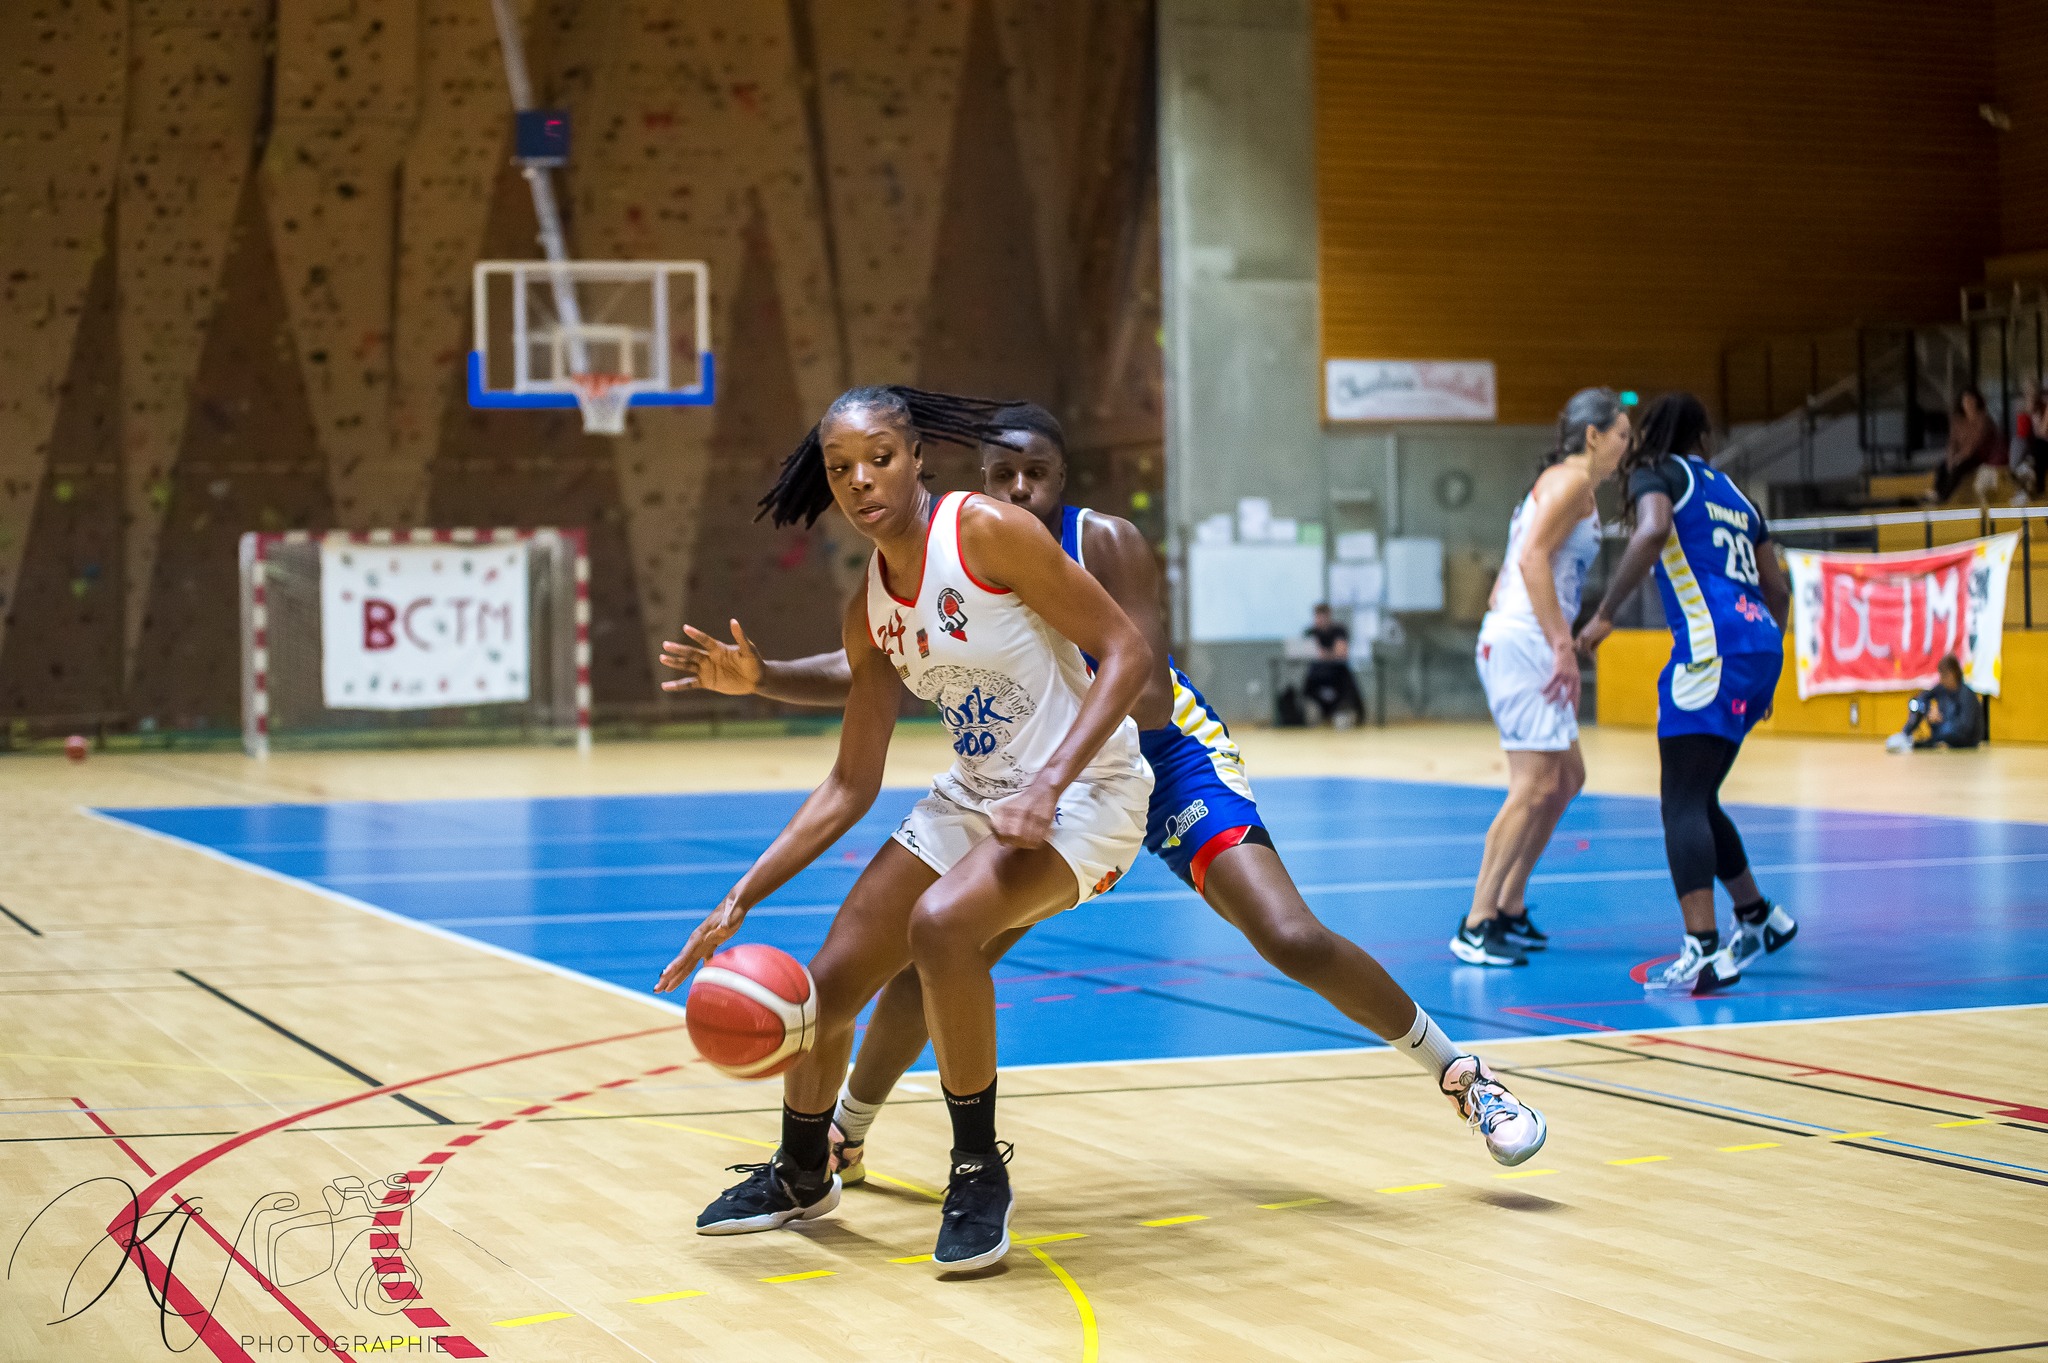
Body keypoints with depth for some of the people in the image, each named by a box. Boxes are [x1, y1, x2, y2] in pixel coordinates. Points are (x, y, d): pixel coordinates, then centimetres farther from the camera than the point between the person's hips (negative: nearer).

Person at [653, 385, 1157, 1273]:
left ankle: (980, 1170, -13)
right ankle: (801, 1177, 35)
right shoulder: (869, 615, 3)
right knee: (829, 984, 6)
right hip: (976, 795, 7)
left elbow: (1126, 651, -18)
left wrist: (1048, 785, -29)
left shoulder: (988, 533, -18)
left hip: (1084, 790, -7)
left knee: (940, 923, -33)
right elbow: (850, 787, 8)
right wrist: (743, 898, 1)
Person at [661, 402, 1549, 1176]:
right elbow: (872, 671, -5)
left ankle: (1461, 1075, 1)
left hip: (1168, 758, -4)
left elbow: (1148, 697, -30)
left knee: (1295, 940, -19)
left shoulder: (1105, 544, -23)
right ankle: (845, 1137, 18)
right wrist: (760, 678, -20)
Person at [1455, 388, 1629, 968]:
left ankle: (1509, 910, 21)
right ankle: (1476, 926, -10)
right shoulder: (1572, 480, -8)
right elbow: (1532, 558, -22)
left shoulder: (1563, 484, 22)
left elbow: (1512, 572, 23)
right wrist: (1564, 645, -24)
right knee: (1535, 785, -12)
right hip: (1521, 642, -11)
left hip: (1527, 645, 11)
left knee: (1566, 777, 16)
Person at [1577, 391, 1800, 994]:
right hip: (1758, 645, 8)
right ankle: (1758, 918, 31)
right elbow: (1778, 588, 27)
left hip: (1712, 650, -8)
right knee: (1697, 801, 21)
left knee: (1683, 805, -11)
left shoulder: (1657, 473, 4)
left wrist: (1603, 614, -16)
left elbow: (1652, 531, -19)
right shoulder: (1730, 492, 25)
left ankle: (1704, 953, -23)